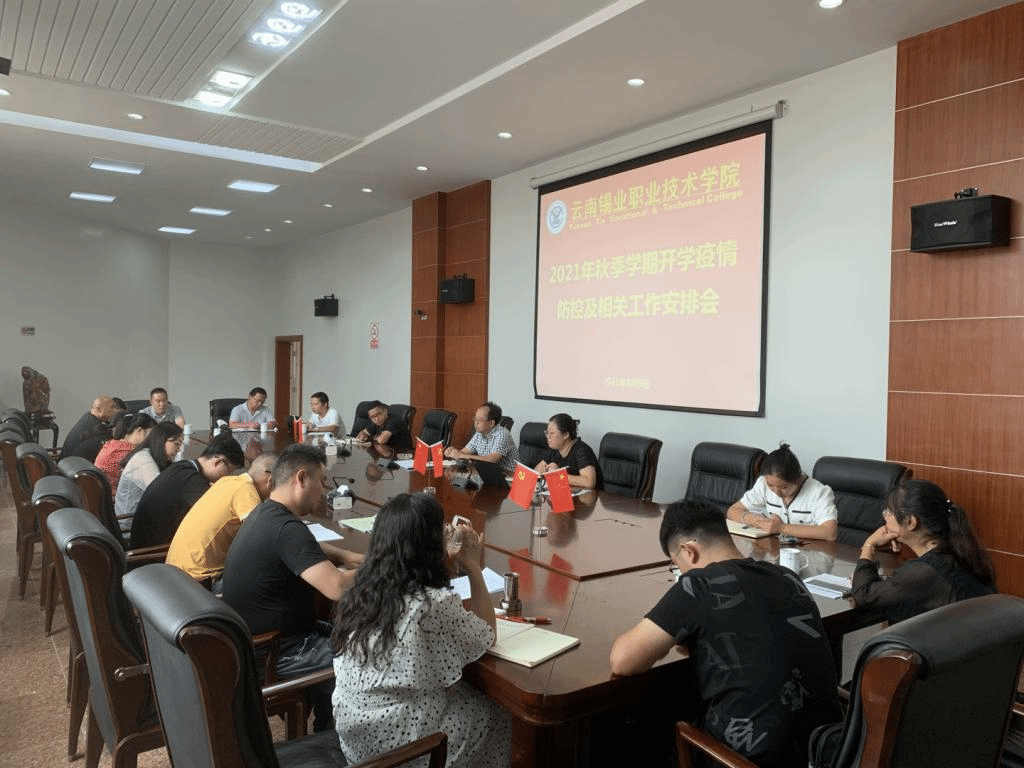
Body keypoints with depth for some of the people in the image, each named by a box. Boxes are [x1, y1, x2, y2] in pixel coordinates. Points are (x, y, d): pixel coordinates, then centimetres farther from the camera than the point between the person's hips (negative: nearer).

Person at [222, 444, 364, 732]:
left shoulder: (266, 513, 4)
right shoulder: (286, 527, -28)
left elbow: (309, 549, 22)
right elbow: (337, 587, -35)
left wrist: (349, 556, 5)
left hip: (258, 637, 10)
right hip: (275, 652, -10)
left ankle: (326, 732, 29)